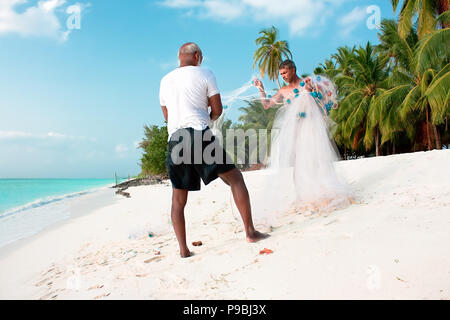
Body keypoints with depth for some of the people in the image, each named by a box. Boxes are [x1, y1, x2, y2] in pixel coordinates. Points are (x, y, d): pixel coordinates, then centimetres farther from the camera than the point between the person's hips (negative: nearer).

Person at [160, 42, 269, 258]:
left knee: (178, 199, 10)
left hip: (174, 139, 5)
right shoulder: (205, 74, 8)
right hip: (199, 134, -4)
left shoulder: (165, 80, 21)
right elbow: (217, 111, 6)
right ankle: (250, 232, 2)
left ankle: (183, 249, 8)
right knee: (235, 177, 5)